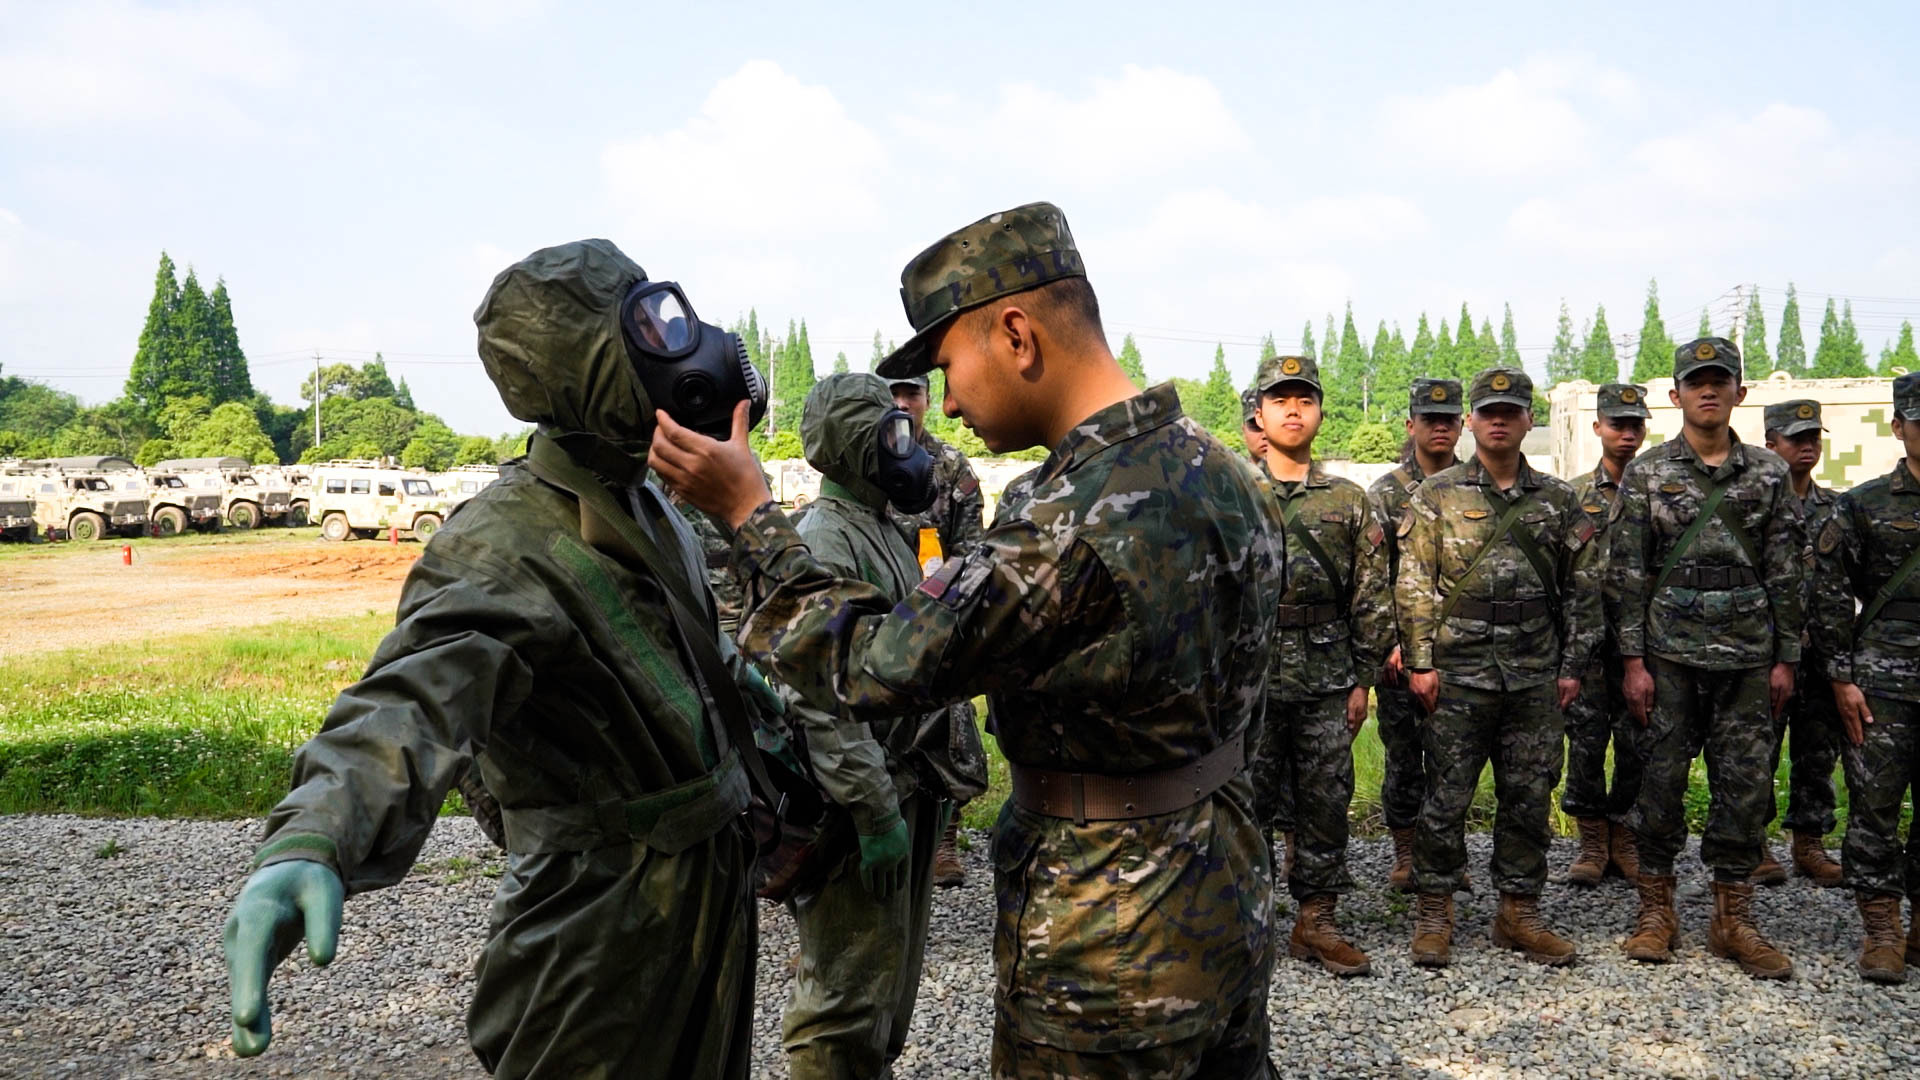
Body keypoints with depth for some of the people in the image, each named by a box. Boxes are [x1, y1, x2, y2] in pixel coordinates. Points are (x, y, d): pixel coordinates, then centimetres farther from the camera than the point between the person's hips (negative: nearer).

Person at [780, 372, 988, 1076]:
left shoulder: (884, 530, 14)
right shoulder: (823, 541, -18)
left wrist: (934, 777, 19)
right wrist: (875, 810, -25)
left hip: (909, 787, 10)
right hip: (864, 796, -10)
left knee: (895, 964, 22)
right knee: (849, 988, 1)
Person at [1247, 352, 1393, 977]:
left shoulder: (1349, 500, 9)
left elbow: (1372, 596, 9)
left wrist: (1363, 678, 4)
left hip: (1327, 675, 2)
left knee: (1327, 800, 7)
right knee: (1247, 798, 3)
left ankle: (1316, 921, 19)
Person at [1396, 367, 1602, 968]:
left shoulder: (1558, 500, 10)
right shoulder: (1438, 495, 2)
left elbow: (1582, 586, 12)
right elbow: (1414, 585, -2)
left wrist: (1573, 664, 6)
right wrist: (1420, 661, -8)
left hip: (1536, 680, 3)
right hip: (1457, 677, -3)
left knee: (1529, 799, 9)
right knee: (1447, 798, 2)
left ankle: (1519, 912, 22)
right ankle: (1434, 914, 14)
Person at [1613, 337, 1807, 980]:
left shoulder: (1769, 475, 7)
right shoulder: (1646, 474, 1)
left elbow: (1787, 573, 8)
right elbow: (1627, 573, -2)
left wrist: (1786, 657, 3)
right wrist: (1633, 660, -6)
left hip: (1749, 660, 2)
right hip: (1670, 657, -2)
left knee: (1746, 788, 5)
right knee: (1660, 783, 3)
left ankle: (1733, 920, 18)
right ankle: (1656, 912, 16)